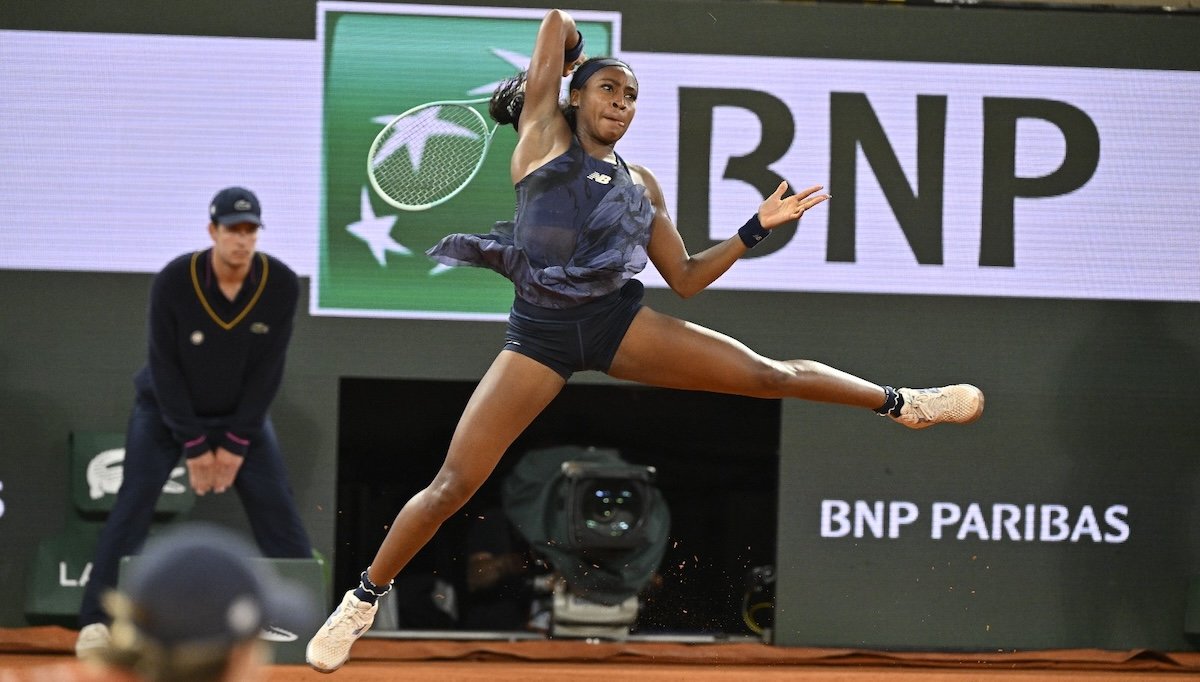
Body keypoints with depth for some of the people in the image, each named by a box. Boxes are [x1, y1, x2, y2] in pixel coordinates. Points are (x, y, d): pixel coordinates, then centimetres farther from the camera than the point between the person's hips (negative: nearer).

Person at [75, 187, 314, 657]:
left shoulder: (282, 285, -20)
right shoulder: (173, 283, -26)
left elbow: (268, 370, -14)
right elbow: (165, 367, -20)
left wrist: (235, 445, -15)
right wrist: (194, 446, -18)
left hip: (242, 413, 2)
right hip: (167, 411, -2)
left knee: (277, 507, -8)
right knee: (134, 503, -16)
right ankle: (97, 620, -14)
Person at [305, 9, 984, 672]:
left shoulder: (641, 184, 16)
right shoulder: (543, 134, 6)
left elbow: (686, 278, 19)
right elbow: (559, 23, 6)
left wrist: (757, 228, 12)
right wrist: (569, 58, 26)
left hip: (620, 319, 3)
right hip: (540, 332, -3)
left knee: (770, 374, 0)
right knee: (452, 486, -9)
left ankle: (901, 402, 21)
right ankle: (364, 598, 9)